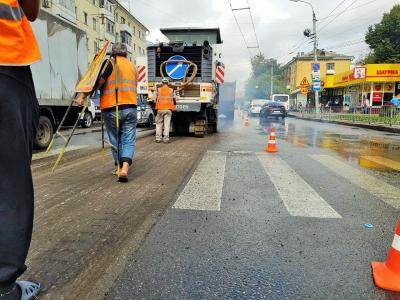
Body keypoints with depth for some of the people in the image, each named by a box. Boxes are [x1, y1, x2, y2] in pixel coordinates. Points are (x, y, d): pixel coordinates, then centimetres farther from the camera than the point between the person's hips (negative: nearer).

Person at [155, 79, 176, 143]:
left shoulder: (159, 90, 4)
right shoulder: (171, 90, 7)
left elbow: (156, 99, 8)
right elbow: (173, 100, 11)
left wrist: (156, 107, 19)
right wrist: (174, 108, 23)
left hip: (160, 109, 0)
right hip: (168, 109, 0)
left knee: (159, 124, 9)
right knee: (167, 124, -1)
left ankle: (158, 138, 7)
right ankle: (166, 138, -4)